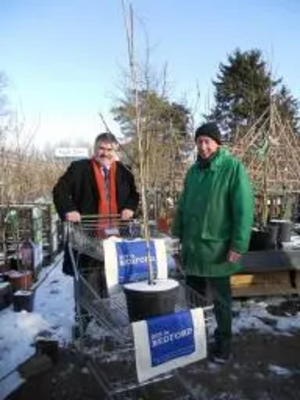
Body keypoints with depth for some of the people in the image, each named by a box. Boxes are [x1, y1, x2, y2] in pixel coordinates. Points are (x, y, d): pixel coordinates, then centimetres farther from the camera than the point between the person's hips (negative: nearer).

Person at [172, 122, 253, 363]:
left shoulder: (233, 168, -11)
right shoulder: (194, 170, 9)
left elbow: (244, 208, -16)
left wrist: (239, 244, -19)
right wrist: (179, 233, 12)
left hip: (217, 248, -6)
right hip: (192, 246, 6)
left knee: (220, 299, 9)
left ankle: (223, 342, 27)